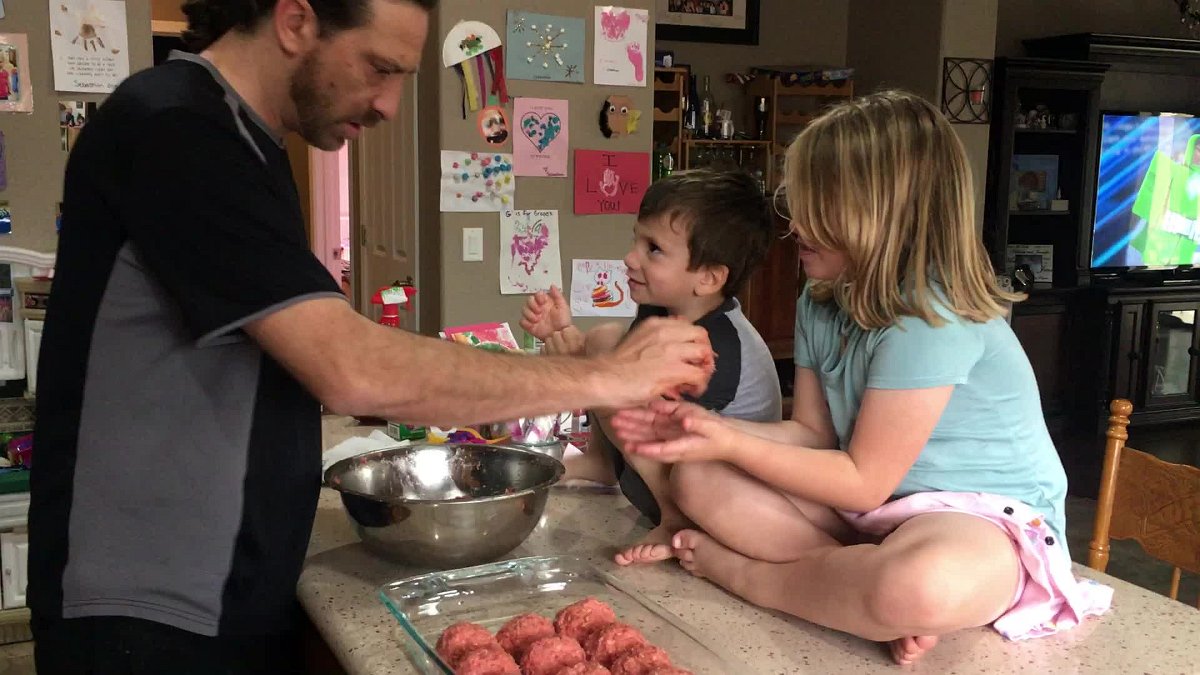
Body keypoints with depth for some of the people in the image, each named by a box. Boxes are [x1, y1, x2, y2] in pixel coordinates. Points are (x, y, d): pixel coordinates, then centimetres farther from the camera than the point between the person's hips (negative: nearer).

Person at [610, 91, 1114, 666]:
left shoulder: (929, 318, -24)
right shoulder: (821, 302, 2)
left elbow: (863, 482, -21)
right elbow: (813, 435, 3)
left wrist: (731, 445, -21)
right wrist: (709, 425, -12)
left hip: (985, 515, -8)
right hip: (873, 504, 8)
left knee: (923, 584, -44)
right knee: (699, 478, -6)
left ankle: (741, 571, -17)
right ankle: (863, 577, -18)